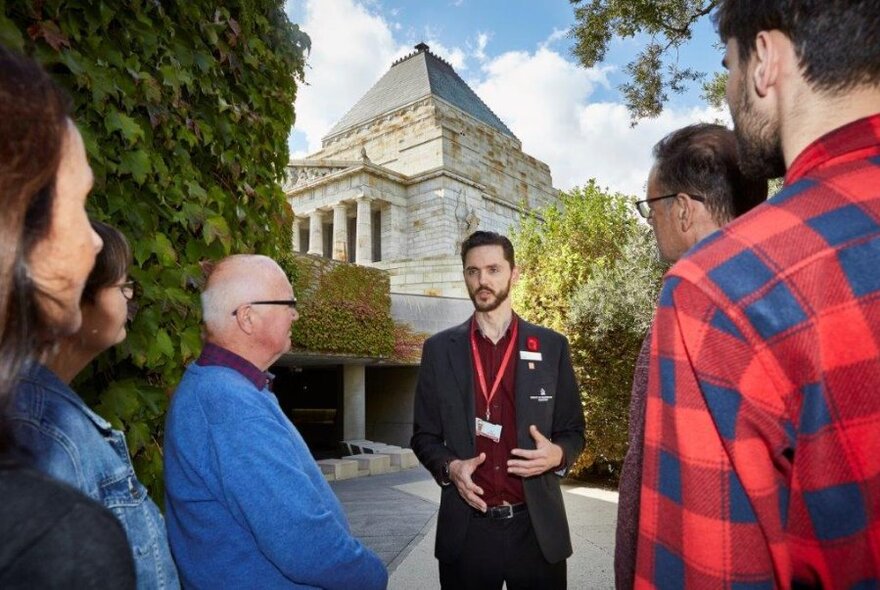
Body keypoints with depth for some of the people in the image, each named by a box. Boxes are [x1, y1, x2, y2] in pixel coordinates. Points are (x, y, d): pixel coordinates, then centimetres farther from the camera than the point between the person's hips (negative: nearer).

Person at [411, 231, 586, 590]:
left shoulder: (552, 346, 0)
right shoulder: (439, 349, 0)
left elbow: (573, 431, 5)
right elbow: (424, 435, 4)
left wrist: (557, 453, -15)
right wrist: (449, 466, -14)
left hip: (536, 528, 0)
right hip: (466, 529, 0)